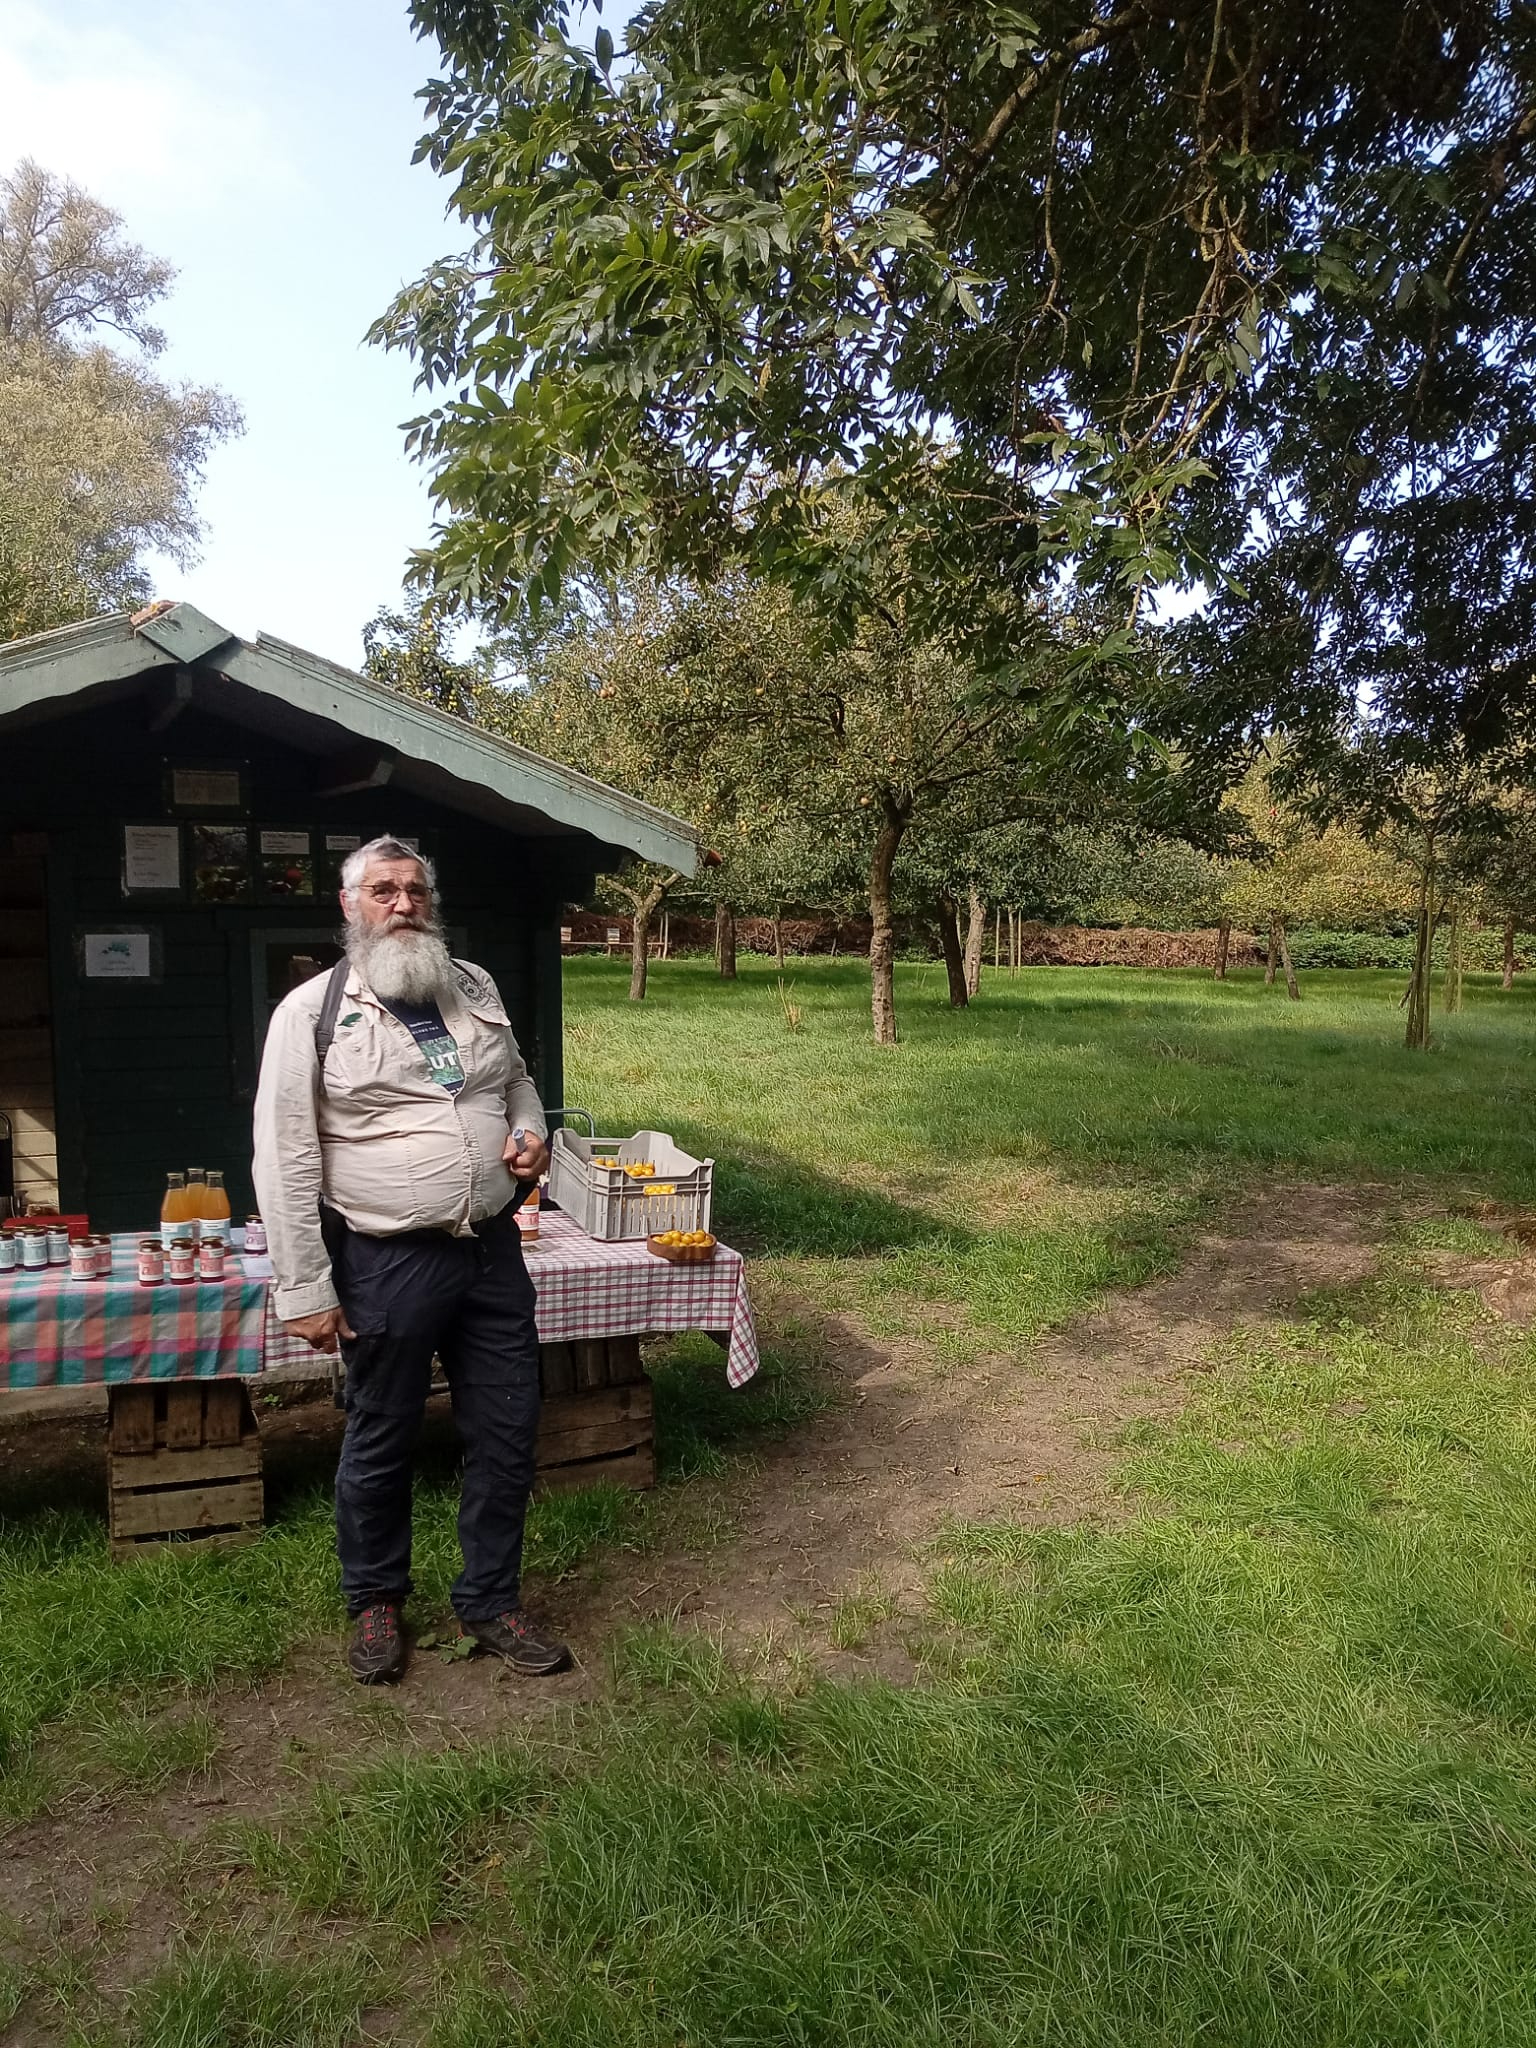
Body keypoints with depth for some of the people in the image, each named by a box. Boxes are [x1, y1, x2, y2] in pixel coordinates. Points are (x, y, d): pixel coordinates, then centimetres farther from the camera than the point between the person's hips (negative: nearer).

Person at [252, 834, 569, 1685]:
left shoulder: (474, 988, 7)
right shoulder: (311, 1010, -8)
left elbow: (515, 1078, 23)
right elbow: (285, 1157, -9)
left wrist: (531, 1131, 0)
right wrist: (305, 1289, -12)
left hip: (492, 1252, 5)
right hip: (387, 1264, -4)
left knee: (506, 1434, 11)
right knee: (381, 1441, 13)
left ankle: (489, 1602, 31)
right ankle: (375, 1601, 37)